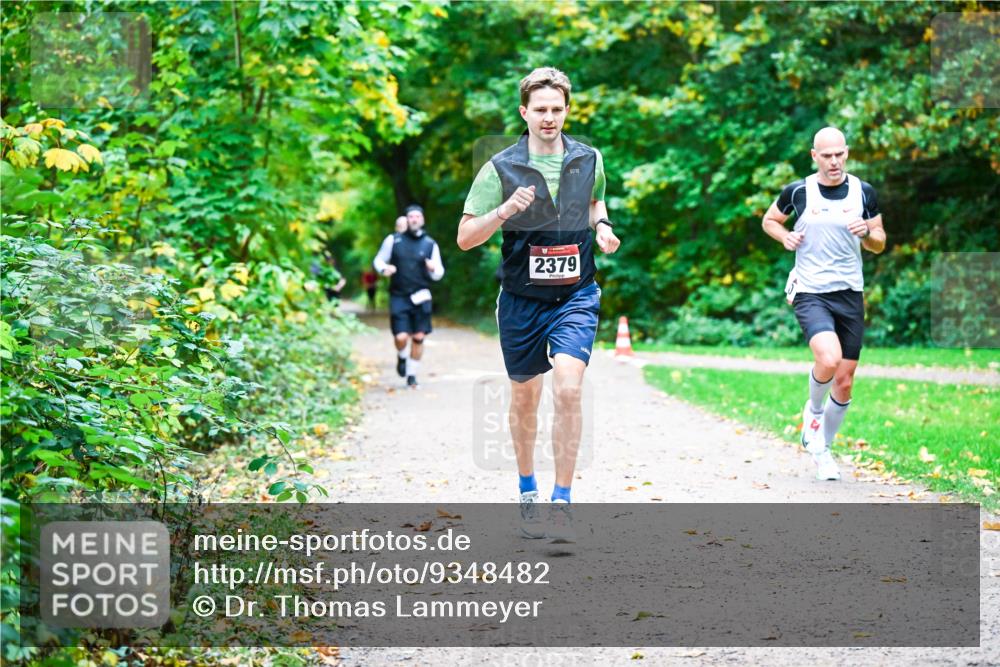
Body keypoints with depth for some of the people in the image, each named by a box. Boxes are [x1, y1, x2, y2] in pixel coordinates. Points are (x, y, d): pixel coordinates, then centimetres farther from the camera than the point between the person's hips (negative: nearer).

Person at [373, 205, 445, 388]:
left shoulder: (430, 244, 7)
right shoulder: (393, 240, 5)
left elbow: (439, 275, 10)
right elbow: (378, 260, 13)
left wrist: (433, 268, -14)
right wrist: (384, 269, -10)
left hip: (420, 297, 1)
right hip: (399, 297, -1)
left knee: (418, 337, -2)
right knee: (401, 337, -11)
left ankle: (412, 375, 13)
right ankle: (402, 357, 24)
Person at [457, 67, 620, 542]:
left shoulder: (589, 160, 1)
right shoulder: (501, 168, -7)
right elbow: (465, 238, -7)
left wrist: (602, 225, 2)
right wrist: (505, 211, -23)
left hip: (575, 297, 0)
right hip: (522, 300, 0)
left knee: (568, 390, -18)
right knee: (524, 399, 13)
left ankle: (561, 502, -12)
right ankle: (528, 492, 35)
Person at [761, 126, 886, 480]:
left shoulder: (864, 192, 3)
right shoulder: (798, 191, -2)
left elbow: (879, 245, 11)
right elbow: (769, 219, 16)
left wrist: (867, 233, -12)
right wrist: (785, 236, -5)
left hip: (850, 295, 3)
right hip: (810, 294, -3)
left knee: (844, 383, 6)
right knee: (828, 359, -28)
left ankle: (822, 449, 27)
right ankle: (813, 411, 4)